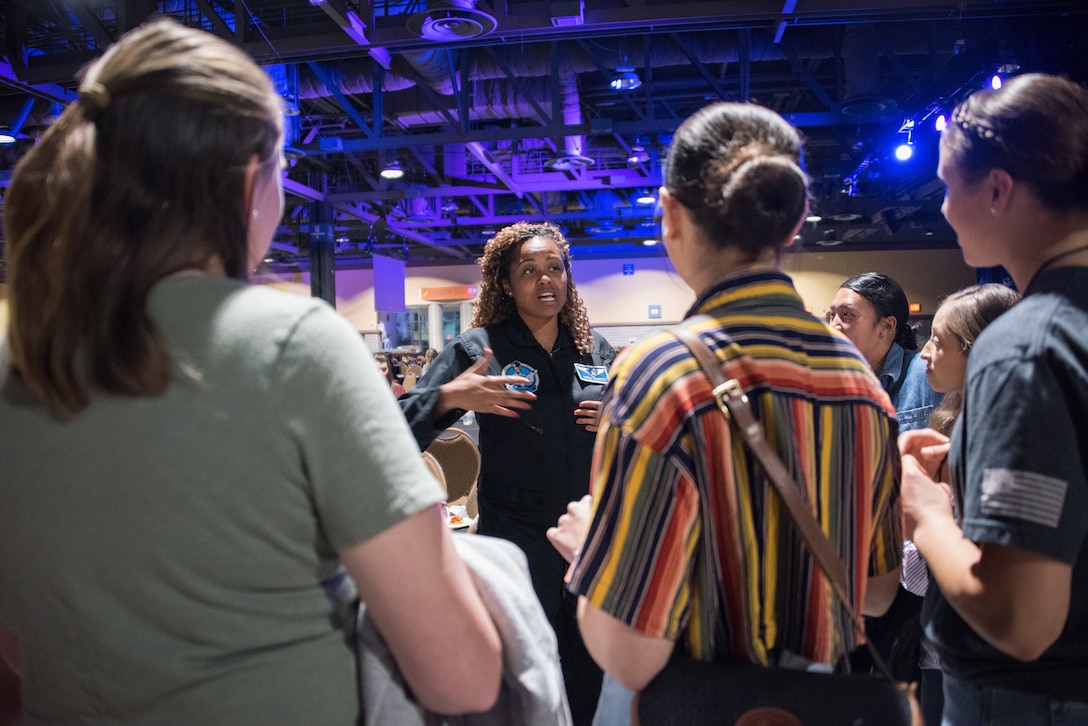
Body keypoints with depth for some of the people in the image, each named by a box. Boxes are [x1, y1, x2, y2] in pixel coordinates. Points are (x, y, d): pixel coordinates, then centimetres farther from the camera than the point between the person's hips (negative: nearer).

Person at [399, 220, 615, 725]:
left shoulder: (595, 348, 6)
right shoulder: (478, 348, -6)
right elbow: (404, 429, -11)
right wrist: (449, 397, -30)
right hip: (517, 541, -4)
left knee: (587, 672, 18)